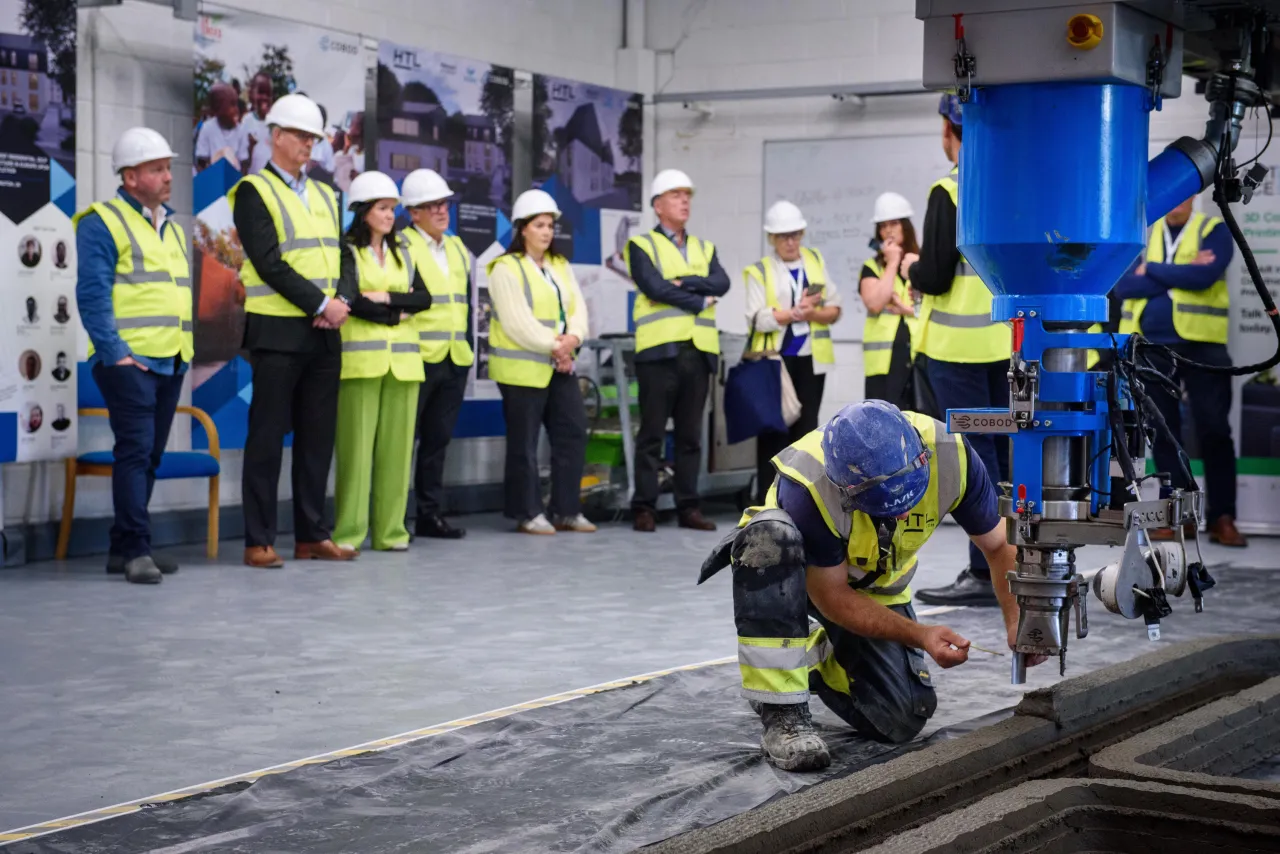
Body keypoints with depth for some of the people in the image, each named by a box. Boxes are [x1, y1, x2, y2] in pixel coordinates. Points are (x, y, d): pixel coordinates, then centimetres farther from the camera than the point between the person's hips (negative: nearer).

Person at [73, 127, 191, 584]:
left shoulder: (172, 228, 19)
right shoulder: (102, 224, -5)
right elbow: (92, 295, -12)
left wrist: (187, 350, 14)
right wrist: (115, 353, -18)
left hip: (171, 361, 8)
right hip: (129, 361, -8)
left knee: (150, 455, 10)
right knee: (135, 449, -12)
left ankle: (123, 547, 17)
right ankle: (135, 549, -11)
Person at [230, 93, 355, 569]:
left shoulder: (325, 195, 17)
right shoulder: (254, 191, -4)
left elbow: (340, 256, 13)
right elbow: (269, 263, -13)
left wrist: (342, 302, -6)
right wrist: (321, 304, -16)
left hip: (324, 333, 6)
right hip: (277, 332, -6)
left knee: (318, 436, 8)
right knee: (268, 436, -3)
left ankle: (312, 535, 15)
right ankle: (259, 540, 2)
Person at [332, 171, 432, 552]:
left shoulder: (402, 256, 19)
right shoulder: (347, 253, 2)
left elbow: (424, 298, 5)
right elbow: (348, 301, -12)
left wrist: (386, 298, -9)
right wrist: (396, 315, -5)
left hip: (402, 359, 5)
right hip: (361, 357, -5)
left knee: (397, 444, 3)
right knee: (357, 443, -7)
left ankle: (390, 529, 7)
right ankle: (349, 532, -4)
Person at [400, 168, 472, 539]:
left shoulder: (459, 249, 18)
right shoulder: (400, 247, -4)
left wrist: (470, 348, 16)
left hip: (455, 360, 6)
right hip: (417, 358, -6)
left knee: (438, 440, 10)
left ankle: (430, 514, 16)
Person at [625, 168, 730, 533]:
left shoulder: (705, 248, 19)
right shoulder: (642, 246, 4)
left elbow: (721, 283, 0)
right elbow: (655, 288, -12)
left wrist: (682, 282, -12)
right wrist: (701, 302, -5)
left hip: (699, 352, 5)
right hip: (660, 350, -5)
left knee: (691, 434, 6)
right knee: (652, 433, -3)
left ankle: (688, 507, 10)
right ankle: (644, 508, 0)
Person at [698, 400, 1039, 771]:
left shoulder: (949, 454, -31)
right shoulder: (806, 487, -39)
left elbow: (999, 544, -15)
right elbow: (831, 595, -26)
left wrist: (1017, 622, -29)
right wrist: (920, 636, -34)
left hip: (876, 586, 3)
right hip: (794, 572, -3)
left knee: (902, 721, -12)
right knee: (769, 539, -40)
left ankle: (814, 655, 19)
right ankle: (782, 715, -30)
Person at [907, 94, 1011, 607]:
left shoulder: (950, 193, -15)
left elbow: (934, 277, -16)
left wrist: (912, 272, 4)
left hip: (958, 344, -7)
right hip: (1007, 339, 7)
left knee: (973, 454, -4)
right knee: (1003, 448, 14)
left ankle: (986, 573, -3)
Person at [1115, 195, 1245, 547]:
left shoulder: (1214, 231, 0)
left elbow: (1204, 276, -18)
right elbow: (1123, 284, -5)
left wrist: (1152, 271, -8)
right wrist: (1180, 275, -12)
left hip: (1202, 346, -3)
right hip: (1150, 347, 3)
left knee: (1214, 431, -2)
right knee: (1163, 433, 7)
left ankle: (1222, 518, 5)